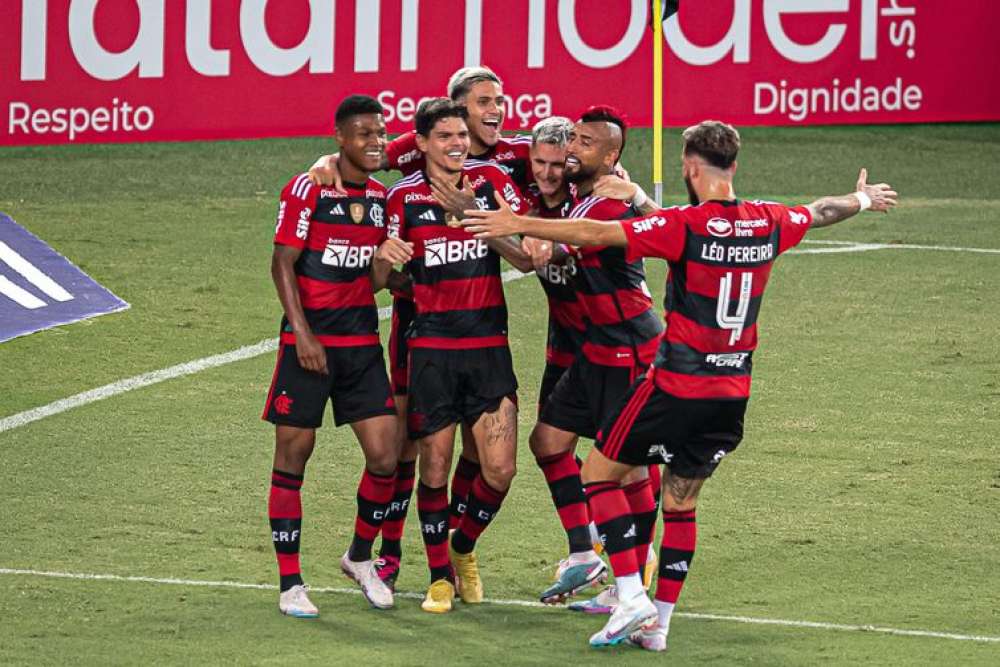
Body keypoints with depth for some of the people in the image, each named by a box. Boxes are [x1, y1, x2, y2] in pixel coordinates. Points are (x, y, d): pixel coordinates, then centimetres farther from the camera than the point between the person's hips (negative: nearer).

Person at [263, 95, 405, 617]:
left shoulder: (382, 197, 10)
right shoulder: (307, 190, -8)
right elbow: (282, 264, -9)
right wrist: (302, 333, -16)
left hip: (361, 340, 5)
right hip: (308, 339, -5)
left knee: (384, 457, -3)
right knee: (292, 456, -1)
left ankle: (360, 558, 20)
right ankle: (290, 584, 6)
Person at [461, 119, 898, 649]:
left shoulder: (685, 226, -15)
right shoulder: (769, 224, 3)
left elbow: (595, 234, -17)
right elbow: (822, 211, 24)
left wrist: (519, 224, -9)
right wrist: (863, 199, 46)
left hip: (676, 387, -6)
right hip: (732, 392, 6)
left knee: (599, 472, 9)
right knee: (681, 501, 18)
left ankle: (632, 596, -1)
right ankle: (658, 625, 17)